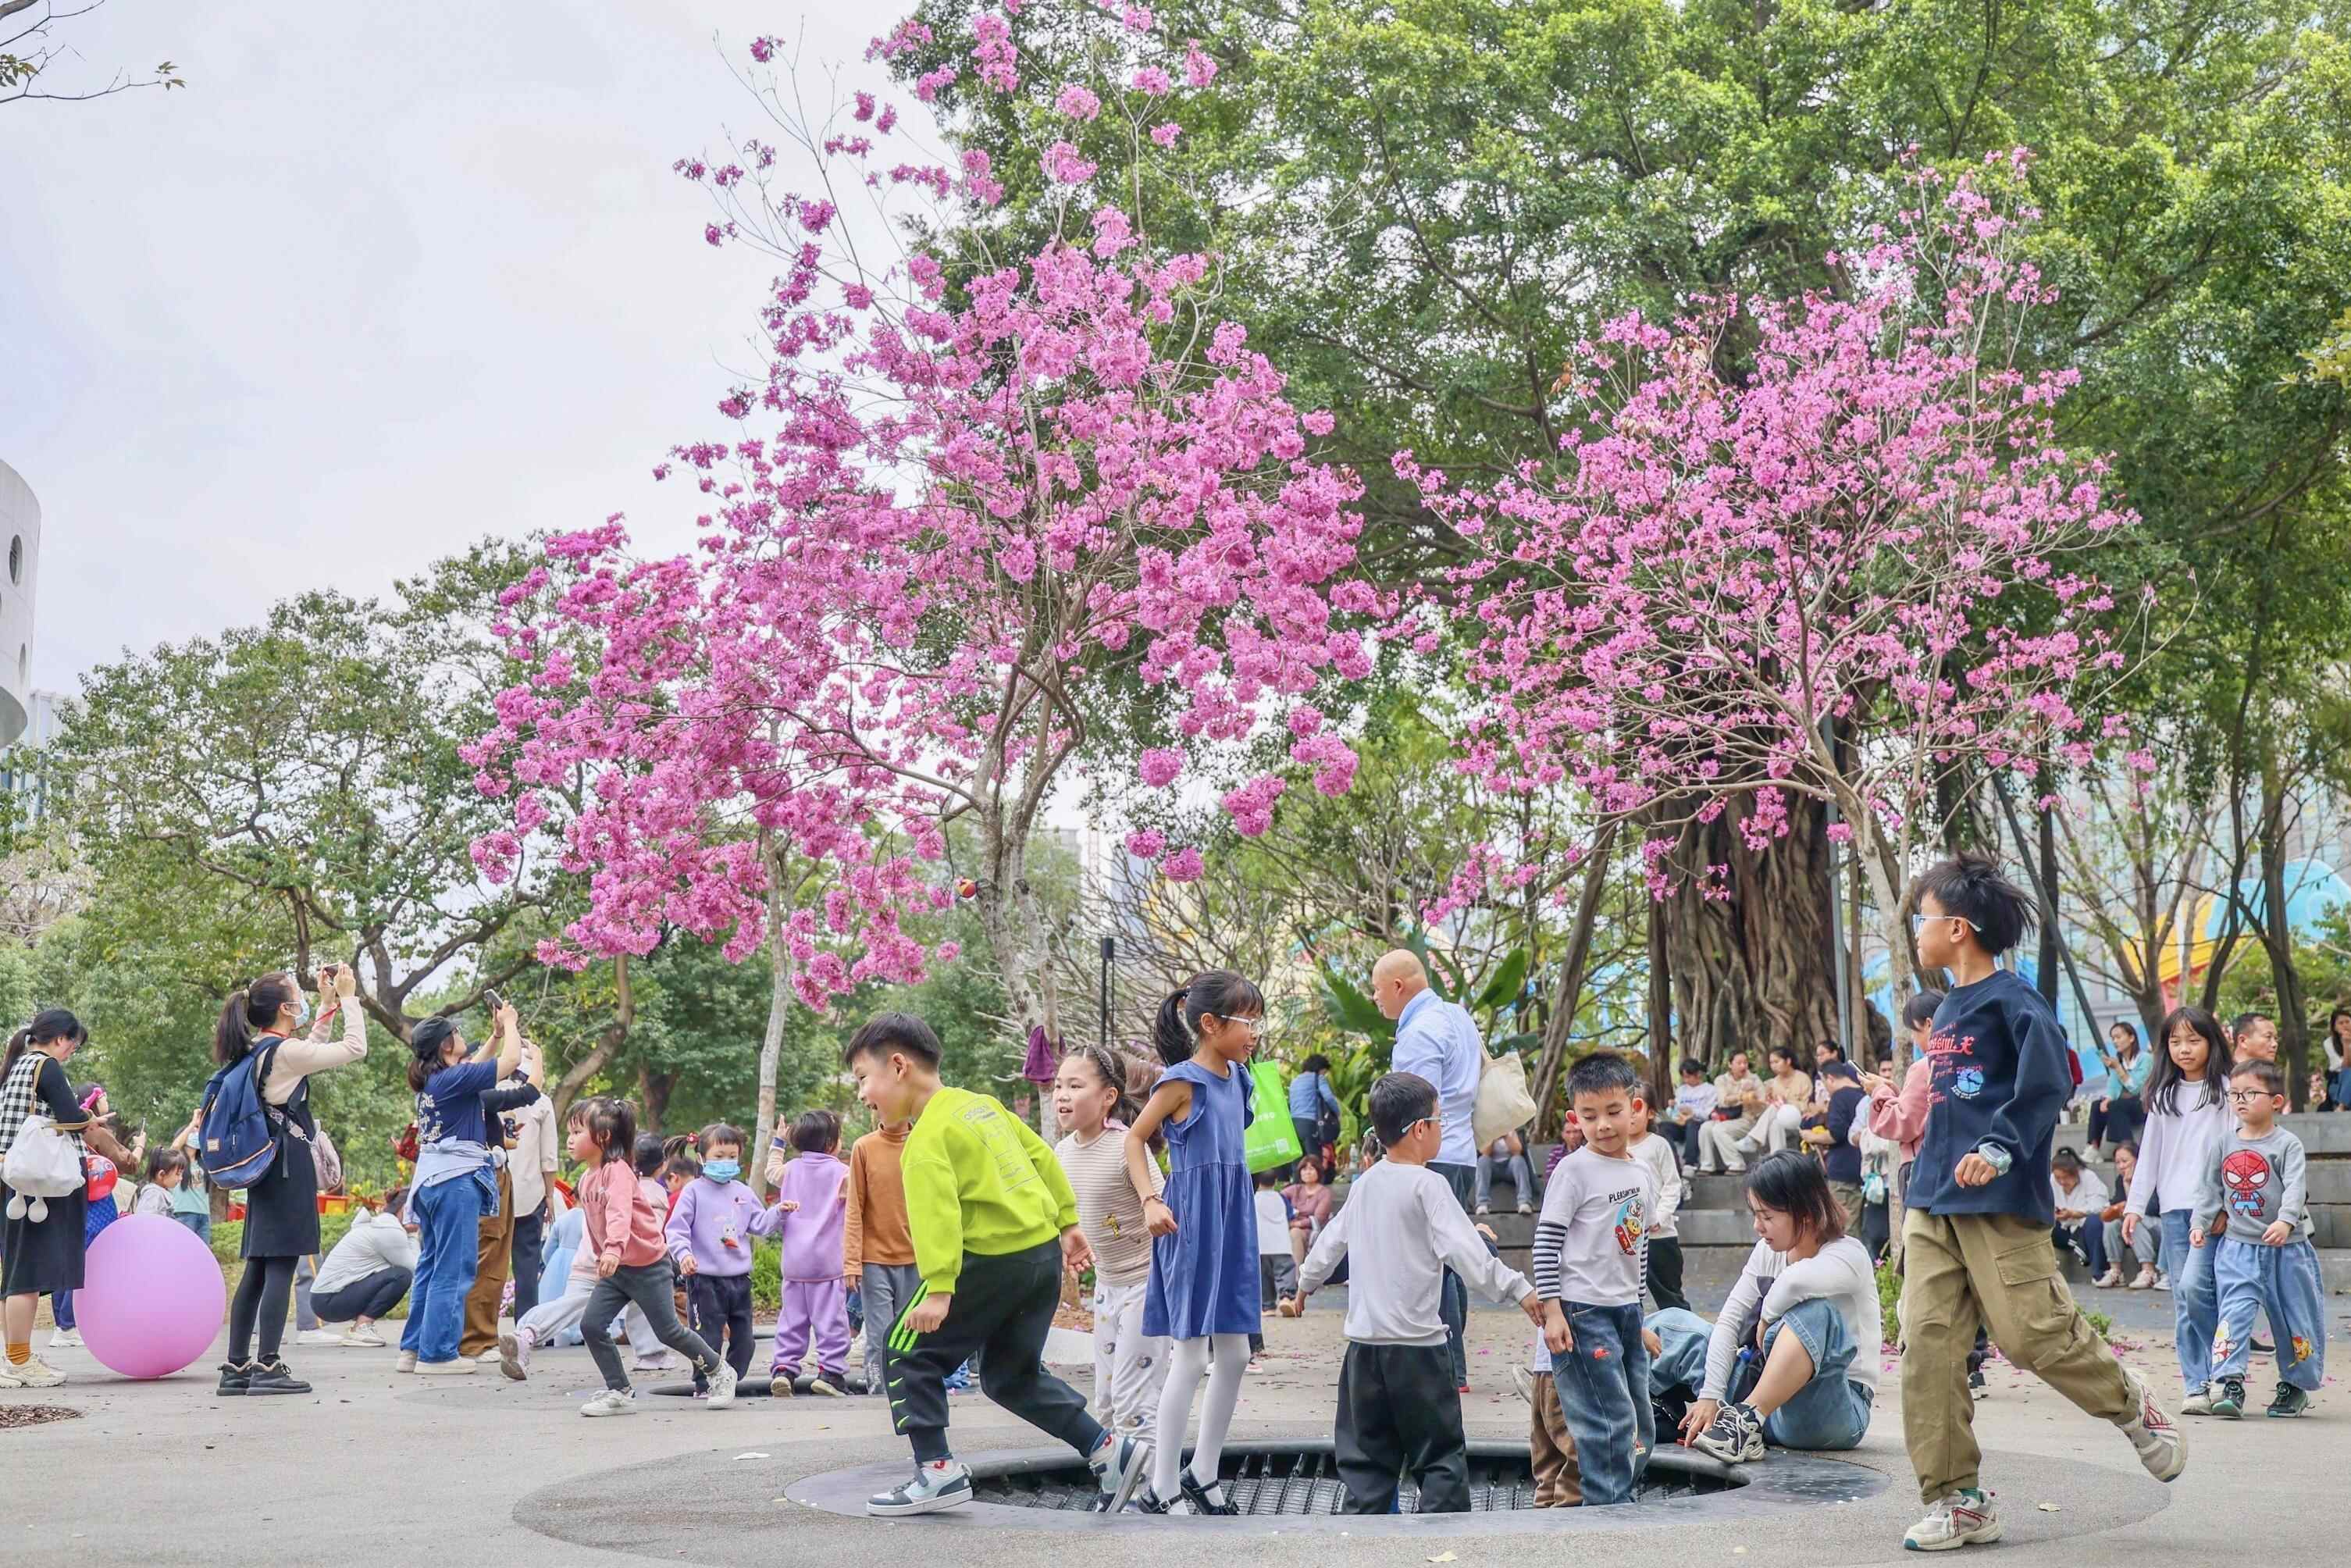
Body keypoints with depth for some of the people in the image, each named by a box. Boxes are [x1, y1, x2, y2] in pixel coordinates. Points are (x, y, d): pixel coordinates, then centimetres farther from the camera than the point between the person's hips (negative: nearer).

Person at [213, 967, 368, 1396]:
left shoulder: (256, 1051, 13)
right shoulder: (284, 1051, -14)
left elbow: (311, 1049, 29)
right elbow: (355, 1049, -13)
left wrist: (327, 1004, 26)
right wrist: (347, 998, -2)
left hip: (264, 1166, 9)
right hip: (290, 1165, -9)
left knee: (257, 1269, 10)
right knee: (281, 1267, -8)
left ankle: (236, 1368, 11)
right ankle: (267, 1367, -9)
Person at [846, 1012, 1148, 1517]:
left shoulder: (929, 1137, -11)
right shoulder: (980, 1105, 15)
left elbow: (936, 1211, -25)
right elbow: (1042, 1157, 19)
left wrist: (938, 1287, -32)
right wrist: (1067, 1223, 24)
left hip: (993, 1262, -9)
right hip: (1045, 1252, 9)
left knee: (908, 1354, 2)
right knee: (1011, 1374, 20)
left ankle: (937, 1470, -2)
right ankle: (1110, 1449, 16)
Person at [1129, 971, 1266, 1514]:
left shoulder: (1236, 1077, 11)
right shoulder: (1183, 1079, -11)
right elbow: (1135, 1139, -7)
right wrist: (1151, 1200, -15)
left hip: (1232, 1221, 8)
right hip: (1191, 1221, -8)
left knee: (1235, 1354, 9)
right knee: (1190, 1356, -6)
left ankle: (1203, 1474, 22)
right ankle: (1161, 1488, 3)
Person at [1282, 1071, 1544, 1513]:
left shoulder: (1365, 1184, 11)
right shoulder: (1428, 1184, -10)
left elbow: (1331, 1241, 22)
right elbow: (1465, 1252, -20)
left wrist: (1304, 1288, 37)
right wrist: (1518, 1289, -16)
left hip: (1364, 1343, 6)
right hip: (1417, 1345, -6)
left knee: (1366, 1456, 12)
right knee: (1441, 1454, 2)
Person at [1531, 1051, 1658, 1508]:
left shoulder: (1641, 1174, 11)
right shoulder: (1575, 1170, -10)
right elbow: (1546, 1239, -12)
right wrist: (1552, 1311, -17)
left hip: (1626, 1312, 8)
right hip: (1583, 1315, -8)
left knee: (1641, 1430, 11)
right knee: (1611, 1423, -12)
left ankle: (1619, 1503, 22)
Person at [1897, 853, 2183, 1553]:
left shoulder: (2012, 1000, -8)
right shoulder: (1946, 1009, 17)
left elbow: (2050, 1083, -17)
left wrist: (2001, 1148, -24)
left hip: (2000, 1203, -8)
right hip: (1933, 1202, 8)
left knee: (2032, 1332, -8)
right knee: (1928, 1343, 0)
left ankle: (2134, 1405, 23)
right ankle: (1956, 1499, 5)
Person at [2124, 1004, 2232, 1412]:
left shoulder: (2225, 1089, 0)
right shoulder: (2164, 1095, 15)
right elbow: (2149, 1152, 17)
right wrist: (2135, 1205, 12)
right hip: (2173, 1206, 5)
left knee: (2194, 1285, -18)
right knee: (2183, 1301, 2)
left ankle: (2222, 1371, -1)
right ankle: (2197, 1386, 6)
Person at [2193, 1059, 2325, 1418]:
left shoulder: (2287, 1144, -6)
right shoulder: (2225, 1145, 7)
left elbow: (2295, 1187, -18)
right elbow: (2210, 1187, 13)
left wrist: (2285, 1220, -33)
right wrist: (2201, 1223, 5)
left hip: (2285, 1247, -2)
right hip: (2237, 1246, 2)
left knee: (2292, 1318, 8)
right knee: (2234, 1311, -10)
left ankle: (2295, 1385, 23)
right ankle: (2230, 1383, -14)